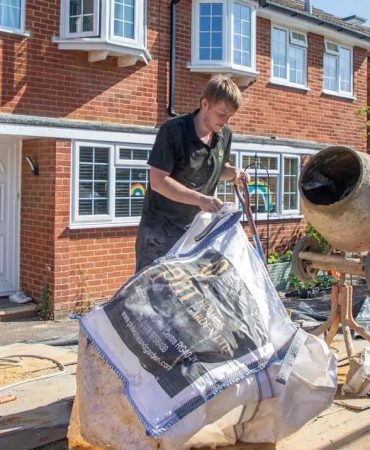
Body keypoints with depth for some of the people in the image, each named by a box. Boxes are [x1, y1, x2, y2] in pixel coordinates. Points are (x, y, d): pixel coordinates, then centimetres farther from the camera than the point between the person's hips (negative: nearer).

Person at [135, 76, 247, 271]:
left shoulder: (225, 135, 4)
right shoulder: (173, 130, -16)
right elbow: (158, 181, -20)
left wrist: (232, 172, -2)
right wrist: (200, 199, -29)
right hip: (161, 226, -6)